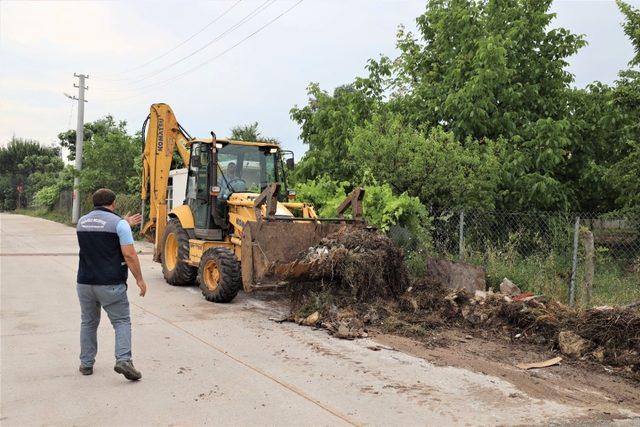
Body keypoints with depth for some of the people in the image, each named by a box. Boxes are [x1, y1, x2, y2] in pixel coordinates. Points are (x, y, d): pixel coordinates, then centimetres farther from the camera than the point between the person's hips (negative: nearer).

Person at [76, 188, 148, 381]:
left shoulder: (82, 222, 9)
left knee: (88, 322, 18)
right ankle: (123, 359, -12)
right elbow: (129, 254, -15)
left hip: (85, 282, 5)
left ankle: (86, 363, 22)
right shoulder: (118, 223, -10)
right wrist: (139, 279, -8)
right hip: (111, 284, -5)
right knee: (121, 321, 3)